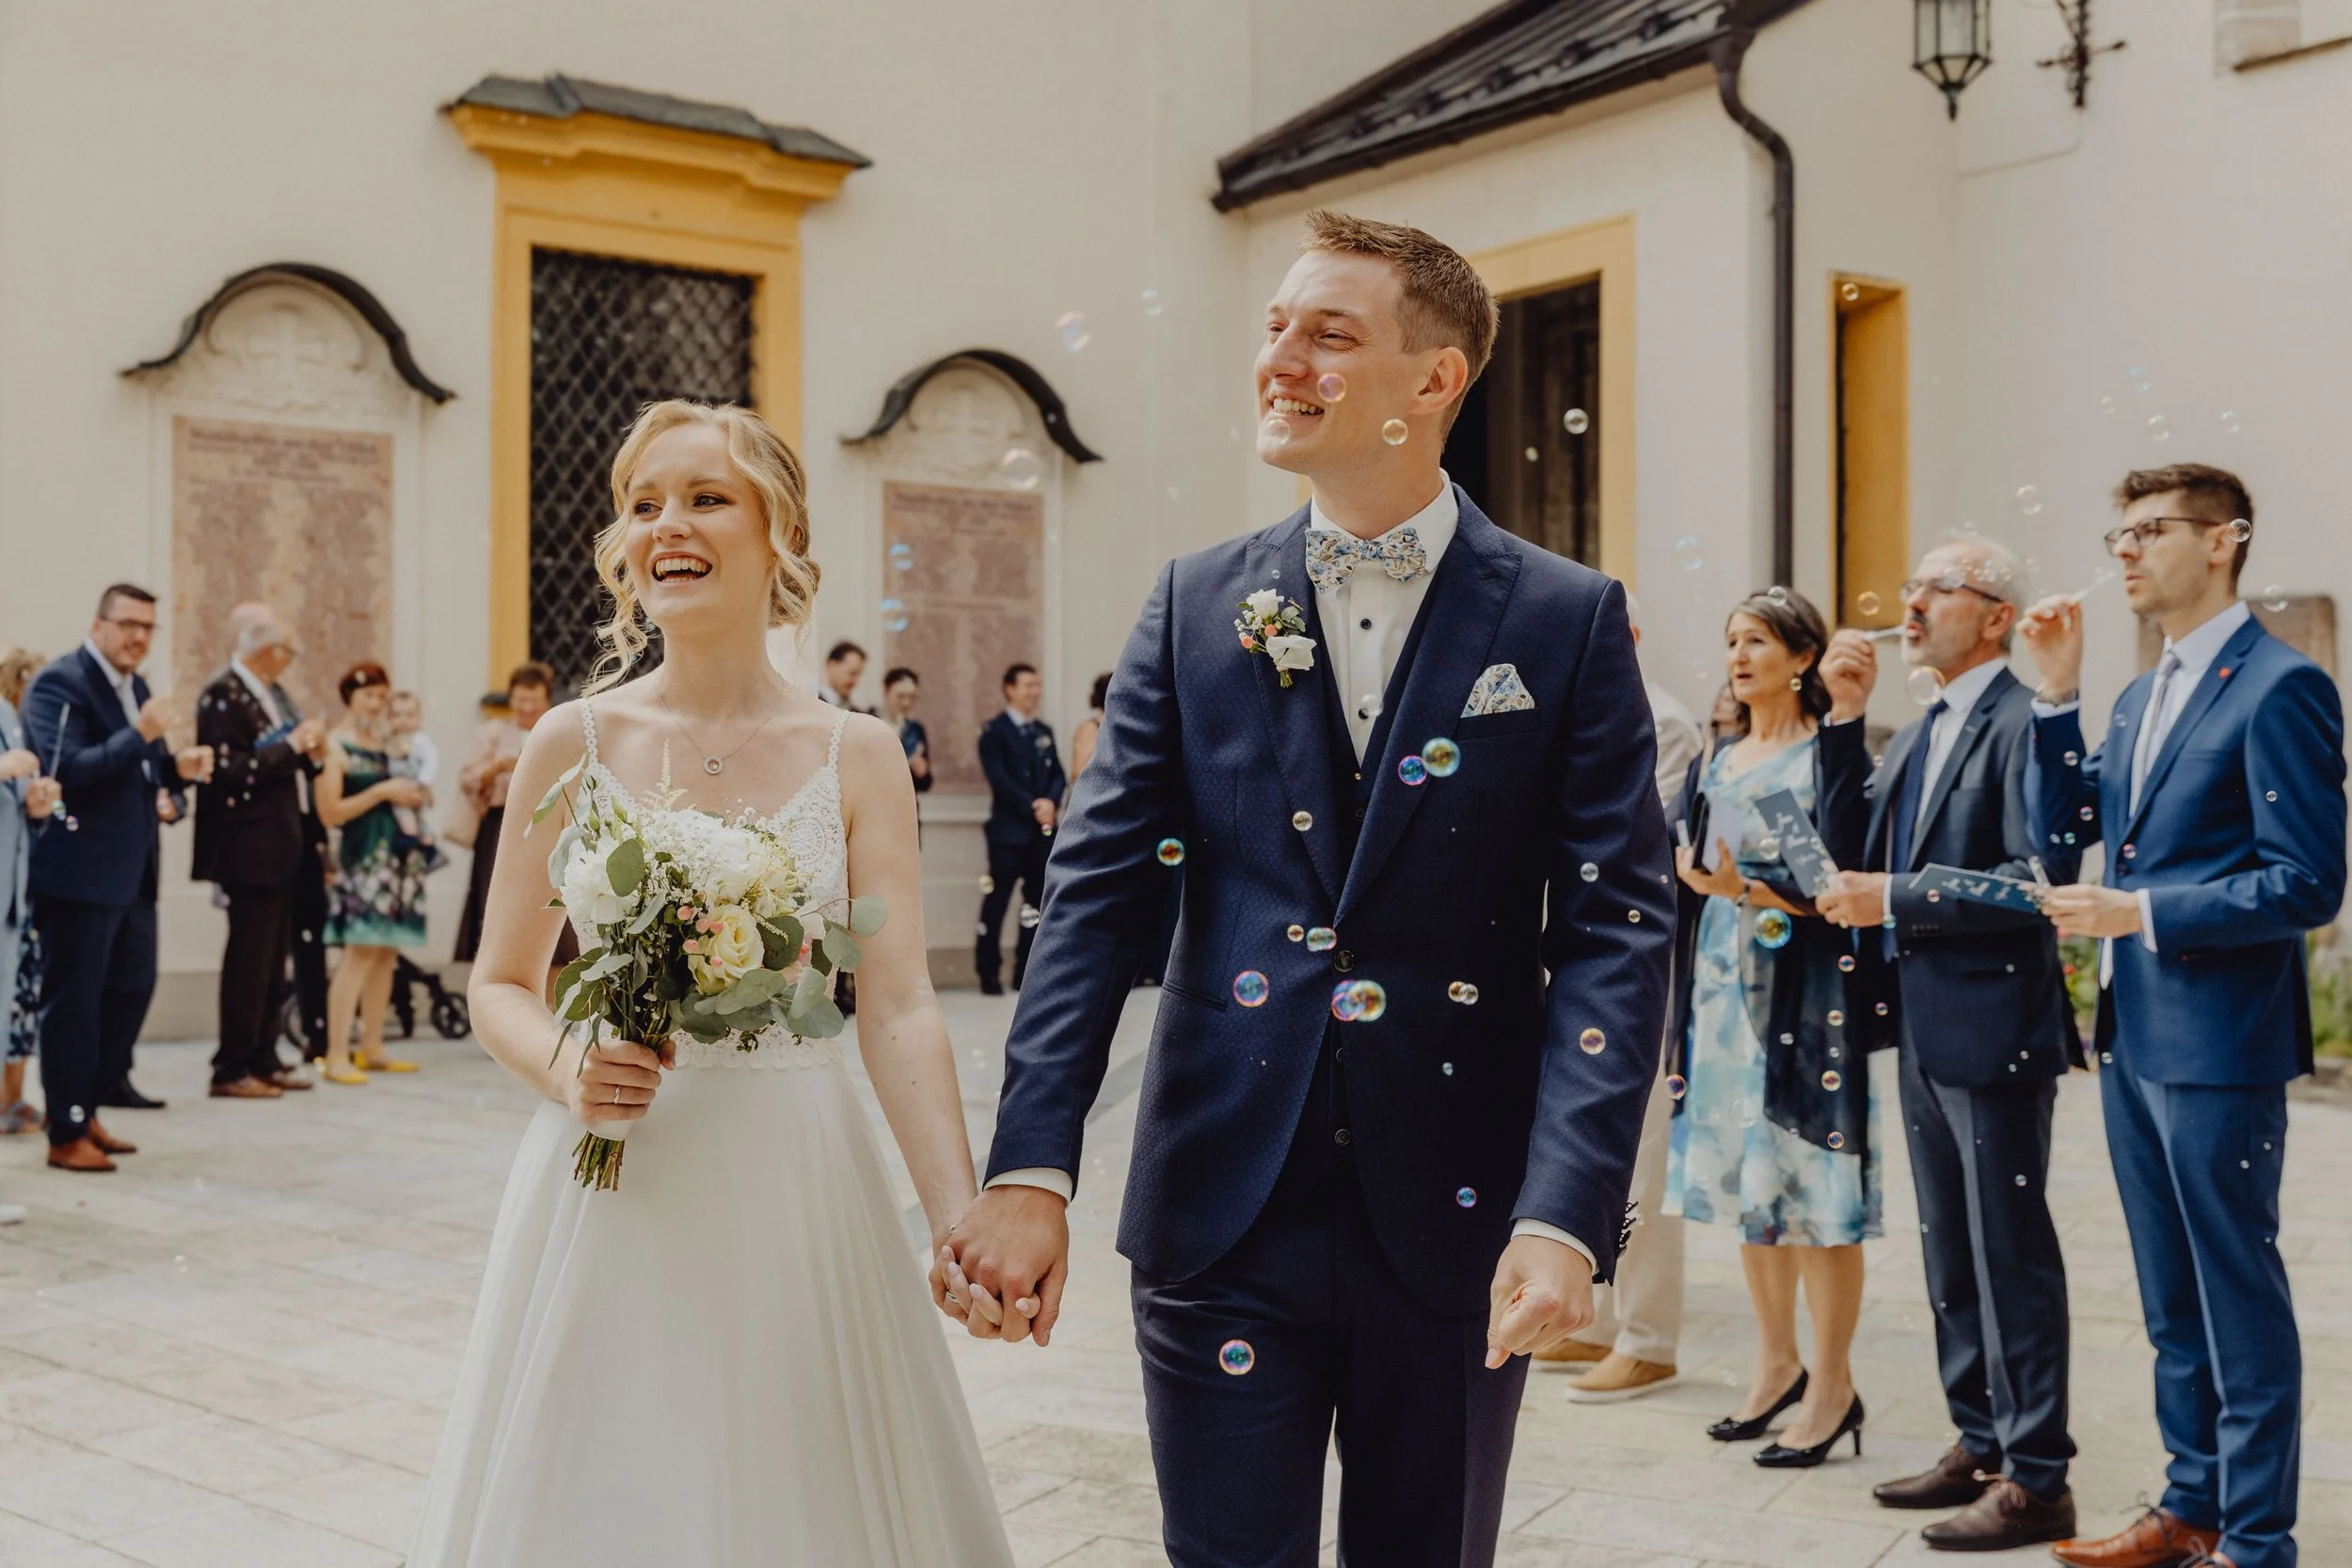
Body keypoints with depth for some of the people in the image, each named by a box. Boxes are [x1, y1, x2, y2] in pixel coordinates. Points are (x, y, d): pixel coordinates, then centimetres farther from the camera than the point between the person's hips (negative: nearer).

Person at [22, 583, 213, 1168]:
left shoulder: (135, 687, 14)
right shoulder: (59, 683, -12)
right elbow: (65, 767, -23)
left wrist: (178, 770, 1)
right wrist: (141, 735, -28)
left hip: (132, 871, 9)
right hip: (79, 871, -9)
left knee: (133, 987, 14)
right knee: (72, 1001, 0)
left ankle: (87, 1108, 28)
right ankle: (67, 1134, 9)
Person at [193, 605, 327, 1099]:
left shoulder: (267, 693, 15)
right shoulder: (223, 696, -12)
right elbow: (230, 772, -21)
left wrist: (309, 754, 1)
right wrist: (292, 745, -17)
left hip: (279, 849, 9)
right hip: (249, 849, -9)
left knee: (271, 963, 13)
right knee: (248, 961, -5)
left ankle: (263, 1060, 20)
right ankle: (232, 1070, 1)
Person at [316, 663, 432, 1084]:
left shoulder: (382, 742, 17)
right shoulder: (335, 746, -4)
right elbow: (330, 812, -11)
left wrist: (408, 796, 9)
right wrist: (382, 792, -14)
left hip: (397, 851, 8)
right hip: (362, 855, -7)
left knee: (386, 952, 7)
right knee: (360, 951, -14)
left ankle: (372, 1049, 14)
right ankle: (337, 1056, -13)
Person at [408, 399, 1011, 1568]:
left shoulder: (857, 755, -1)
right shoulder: (574, 744, 0)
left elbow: (899, 1009, -7)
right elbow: (499, 987, 6)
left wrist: (964, 1224, -20)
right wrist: (568, 1070, -17)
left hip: (797, 1187, 0)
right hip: (611, 1188, 0)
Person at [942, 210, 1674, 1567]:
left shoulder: (1568, 622, -3)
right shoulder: (1198, 605, 3)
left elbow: (1618, 927, -8)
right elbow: (1099, 890, -1)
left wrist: (1566, 1214, -19)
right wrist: (1031, 1168, -11)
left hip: (1456, 1223, 0)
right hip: (1225, 1209, 1)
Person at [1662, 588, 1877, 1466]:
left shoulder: (1828, 752, -5)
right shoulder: (1719, 764, 15)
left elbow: (1837, 874, -15)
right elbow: (1688, 865, 13)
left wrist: (1754, 891, -25)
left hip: (1803, 989, -7)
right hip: (1724, 986, 7)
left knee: (1812, 1184, -4)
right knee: (1743, 1179, 12)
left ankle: (1832, 1385, 6)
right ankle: (1777, 1365, 24)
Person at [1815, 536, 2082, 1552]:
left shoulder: (2022, 722, -13)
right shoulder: (1916, 733, 16)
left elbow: (2042, 878, -21)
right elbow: (1860, 846, 16)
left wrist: (1897, 901, -19)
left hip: (1991, 1023, -9)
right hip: (1923, 1027, 9)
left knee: (2010, 1257, -1)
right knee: (1950, 1257, 16)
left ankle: (2036, 1481, 9)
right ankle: (1980, 1445, 29)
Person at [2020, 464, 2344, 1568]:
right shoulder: (2140, 698, 15)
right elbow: (2064, 830, 11)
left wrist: (2143, 913, -18)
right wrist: (2057, 694, 3)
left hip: (2218, 1041, -8)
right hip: (2134, 1034, 9)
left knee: (2239, 1295, 2)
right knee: (2172, 1299, 17)